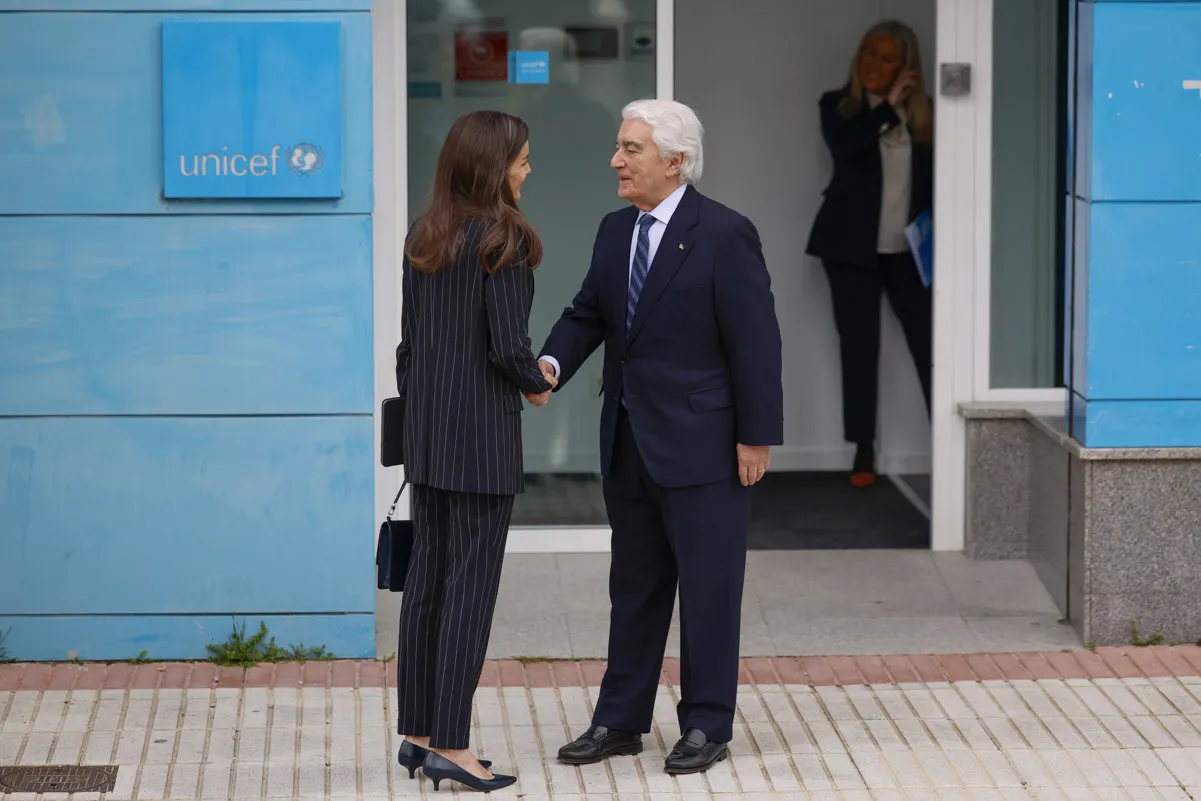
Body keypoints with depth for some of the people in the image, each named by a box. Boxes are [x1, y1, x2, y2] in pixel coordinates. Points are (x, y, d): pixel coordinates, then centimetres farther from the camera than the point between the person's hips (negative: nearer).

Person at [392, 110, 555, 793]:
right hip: (483, 430, -7)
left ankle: (418, 734, 15)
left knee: (427, 577, 11)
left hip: (427, 429, 7)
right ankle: (450, 745, -2)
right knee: (471, 584, -3)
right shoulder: (502, 239, -13)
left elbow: (409, 345, 12)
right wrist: (537, 385, 4)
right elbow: (508, 347, -16)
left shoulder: (424, 240, 9)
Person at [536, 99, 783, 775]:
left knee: (708, 586, 2)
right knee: (635, 585, 14)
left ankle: (707, 725, 11)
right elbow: (589, 313, 10)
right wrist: (553, 363, -11)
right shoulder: (616, 231, 9)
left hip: (702, 441, -7)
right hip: (630, 441, 7)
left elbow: (756, 342, -13)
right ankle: (621, 721, 22)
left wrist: (757, 437, -14)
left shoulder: (725, 235, -13)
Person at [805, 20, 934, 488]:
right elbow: (845, 146, -20)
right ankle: (863, 453, 7)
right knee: (859, 346, 1)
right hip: (853, 247, -1)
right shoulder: (839, 105, 1)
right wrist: (888, 106, -19)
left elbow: (934, 176, 8)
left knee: (930, 341, -4)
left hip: (909, 248, 1)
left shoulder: (922, 112, 5)